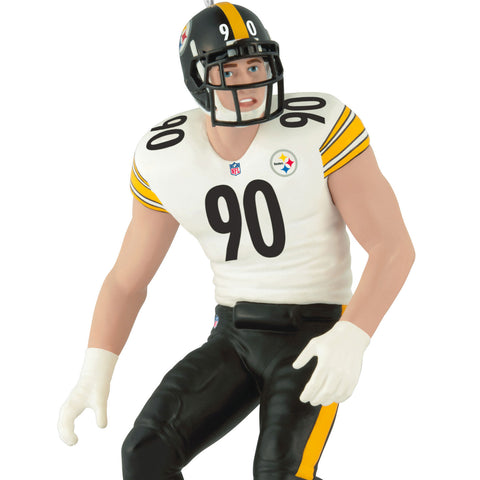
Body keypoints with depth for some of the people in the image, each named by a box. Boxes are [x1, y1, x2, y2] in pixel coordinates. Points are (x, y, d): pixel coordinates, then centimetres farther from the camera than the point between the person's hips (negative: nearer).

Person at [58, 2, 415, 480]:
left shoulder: (323, 126, -18)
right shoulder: (165, 157, -4)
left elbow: (394, 248, -17)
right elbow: (127, 279, 4)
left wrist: (350, 339, -32)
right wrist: (94, 373, -10)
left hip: (314, 341, -4)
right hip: (234, 341, 4)